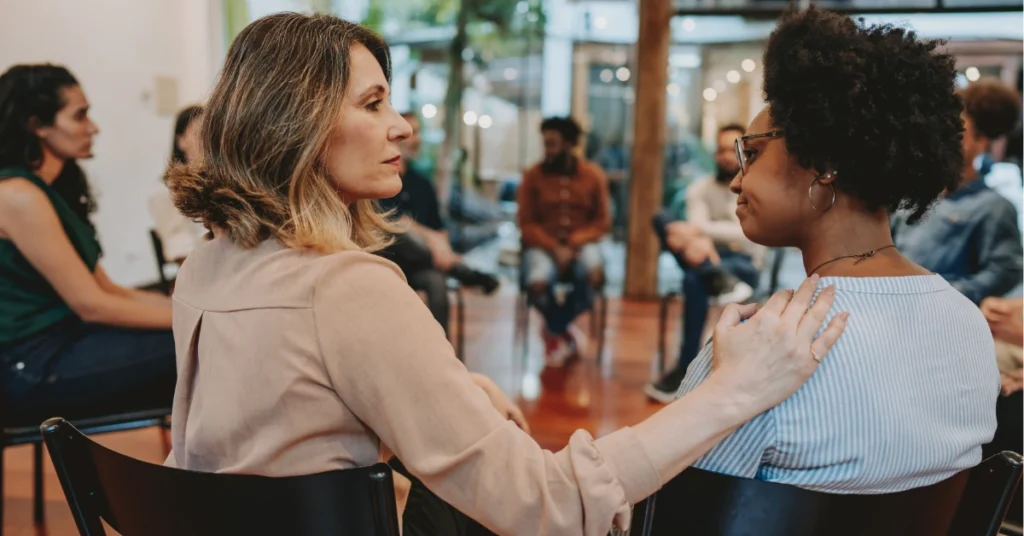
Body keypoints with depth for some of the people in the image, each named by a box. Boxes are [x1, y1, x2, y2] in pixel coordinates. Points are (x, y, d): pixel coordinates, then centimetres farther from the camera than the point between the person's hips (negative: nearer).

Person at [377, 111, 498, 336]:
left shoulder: (422, 183, 18)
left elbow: (439, 227, 16)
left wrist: (443, 250, -6)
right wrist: (429, 237, -26)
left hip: (420, 262, 4)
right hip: (385, 258, -3)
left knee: (436, 280, -31)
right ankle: (463, 271, -33)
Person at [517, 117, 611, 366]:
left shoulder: (593, 175, 3)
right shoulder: (532, 176, 0)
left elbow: (602, 221, 3)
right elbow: (526, 224, -1)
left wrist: (573, 244, -14)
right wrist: (554, 247, -17)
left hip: (581, 244, 1)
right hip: (543, 246, -1)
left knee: (593, 274, -34)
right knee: (538, 283, -34)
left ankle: (554, 331, -6)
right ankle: (566, 335, 2)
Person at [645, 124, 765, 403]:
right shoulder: (700, 188, 10)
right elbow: (697, 226, -7)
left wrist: (700, 229, -29)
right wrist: (698, 243, -33)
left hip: (744, 265, -3)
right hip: (707, 258, 3)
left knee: (694, 280, -37)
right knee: (662, 219, -22)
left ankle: (685, 371, -29)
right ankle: (717, 278, -44)